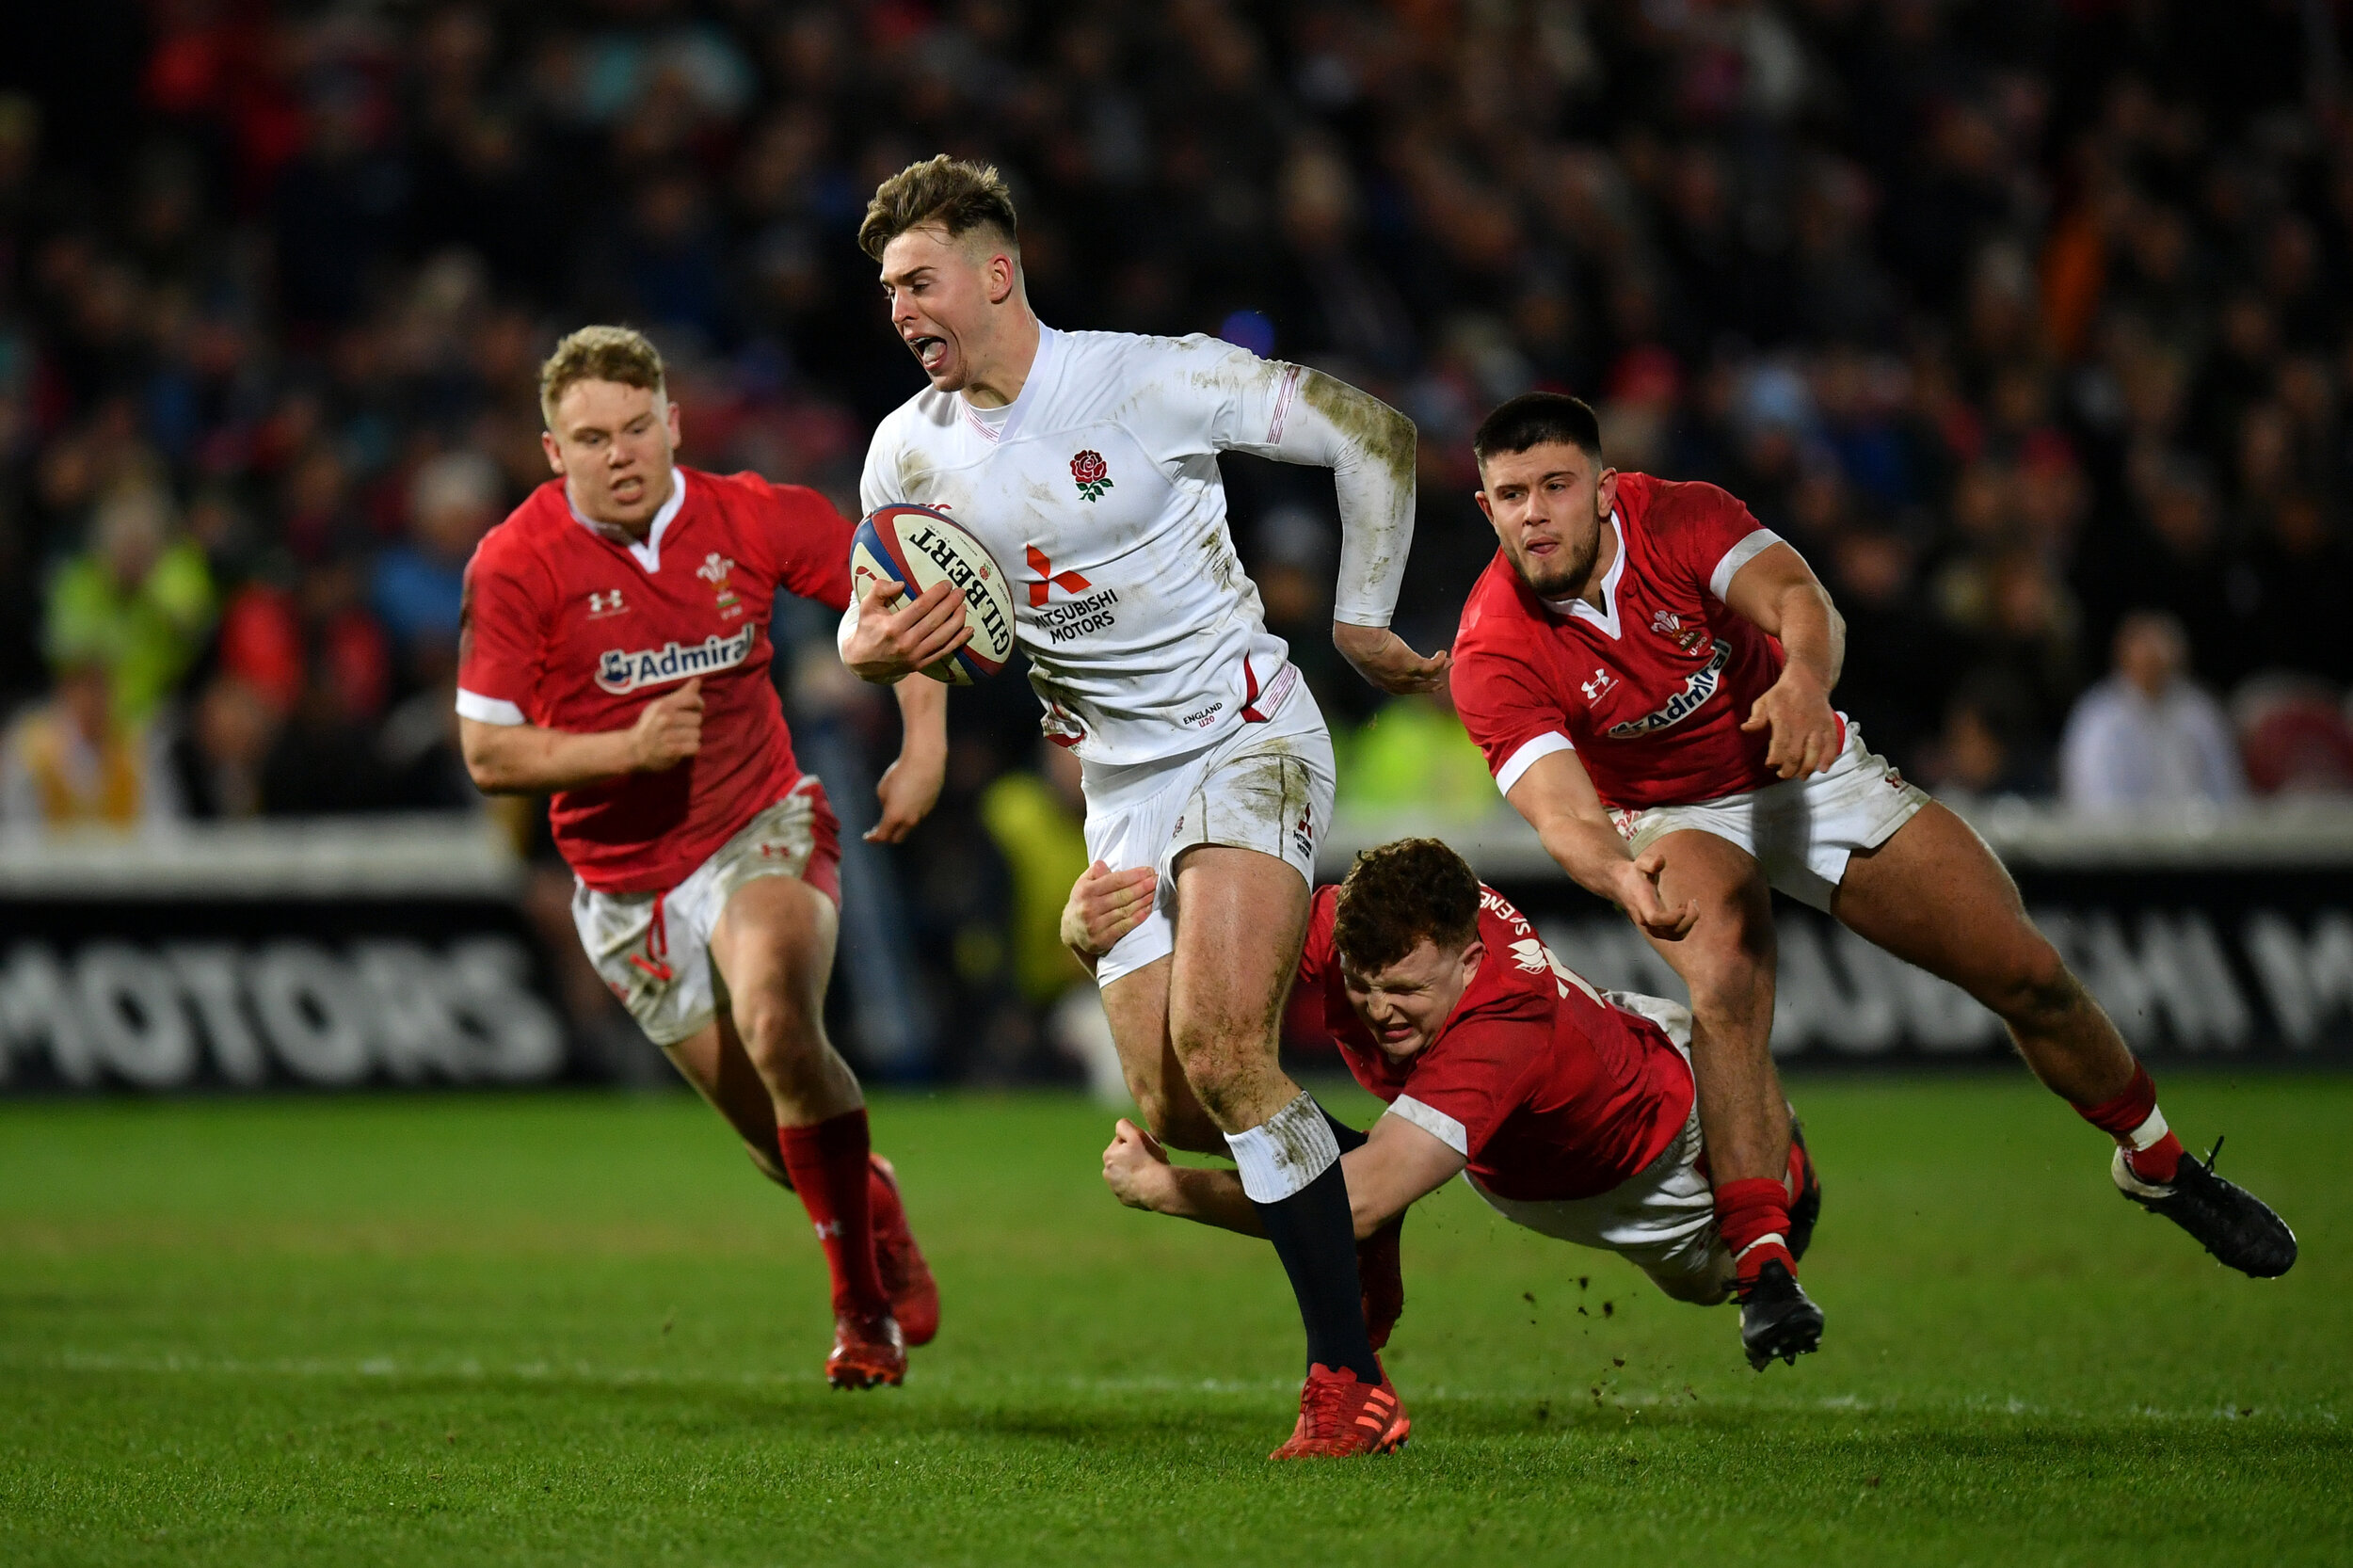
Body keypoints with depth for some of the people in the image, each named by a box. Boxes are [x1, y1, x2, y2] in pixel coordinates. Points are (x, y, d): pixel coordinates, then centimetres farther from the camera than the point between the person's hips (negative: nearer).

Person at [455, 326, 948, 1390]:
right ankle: (877, 1212, 40)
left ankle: (864, 1302, -15)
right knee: (789, 1147, 3)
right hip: (626, 882, 1)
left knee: (778, 1026, -31)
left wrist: (925, 746, -8)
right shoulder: (517, 563, -13)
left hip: (762, 831, -1)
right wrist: (627, 749, -25)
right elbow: (486, 753, -11)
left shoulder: (752, 519, -9)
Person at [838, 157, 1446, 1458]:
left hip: (1245, 735, -6)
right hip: (1120, 783, 6)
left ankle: (1348, 1379, -20)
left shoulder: (1153, 380, -13)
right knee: (1172, 1120, -4)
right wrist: (872, 647, -11)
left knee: (1215, 1045, -23)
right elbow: (873, 625, 14)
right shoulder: (908, 450, 4)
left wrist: (1363, 621, -1)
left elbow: (1374, 436, -5)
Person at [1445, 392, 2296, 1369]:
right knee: (1726, 988, -35)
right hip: (1678, 821, -2)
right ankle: (1763, 1268, -34)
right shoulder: (1493, 654, -25)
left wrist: (1804, 680, -62)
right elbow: (1561, 811, -37)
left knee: (2029, 977, -2)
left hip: (1815, 774, 2)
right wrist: (1619, 876, -61)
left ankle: (2158, 1166, 25)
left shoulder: (1677, 518, -22)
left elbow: (1797, 598, -38)